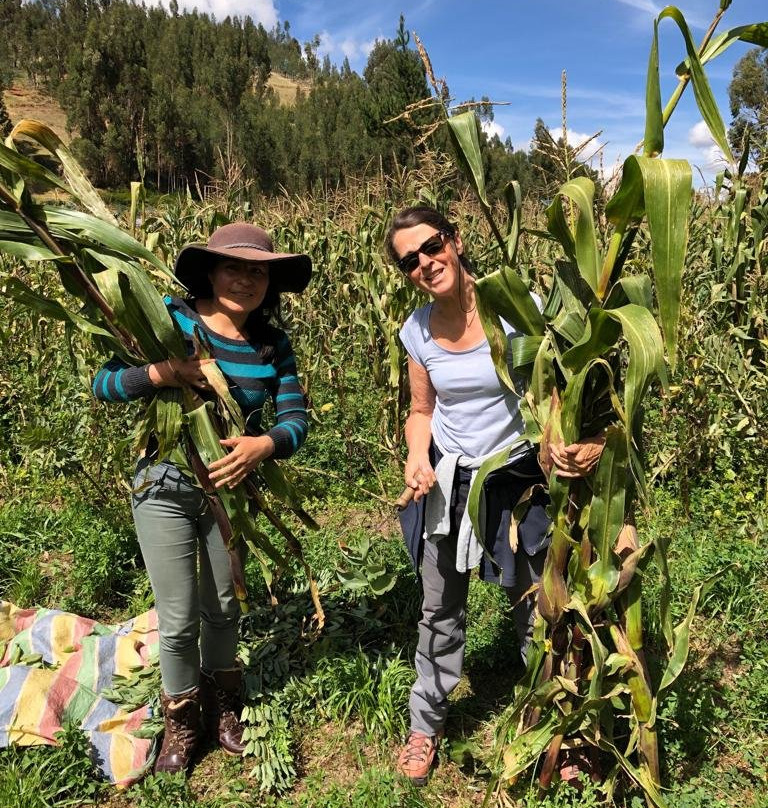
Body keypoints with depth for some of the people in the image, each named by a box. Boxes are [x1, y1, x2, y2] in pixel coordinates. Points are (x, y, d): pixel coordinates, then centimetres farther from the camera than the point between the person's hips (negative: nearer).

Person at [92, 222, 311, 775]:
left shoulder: (272, 343, -6)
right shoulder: (169, 317, -13)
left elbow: (296, 418, -11)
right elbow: (103, 384, -12)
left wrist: (265, 444, -32)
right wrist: (160, 373, -31)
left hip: (231, 487, 3)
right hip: (165, 487, -2)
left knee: (224, 608, 19)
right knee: (179, 619, 6)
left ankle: (223, 705, 46)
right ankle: (181, 721, 35)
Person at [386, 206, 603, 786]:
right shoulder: (418, 330, -4)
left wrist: (589, 440, -37)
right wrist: (417, 456, -13)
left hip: (518, 481, -3)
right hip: (444, 484, 3)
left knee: (537, 612, 13)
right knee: (441, 612, 17)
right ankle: (427, 723, 39)